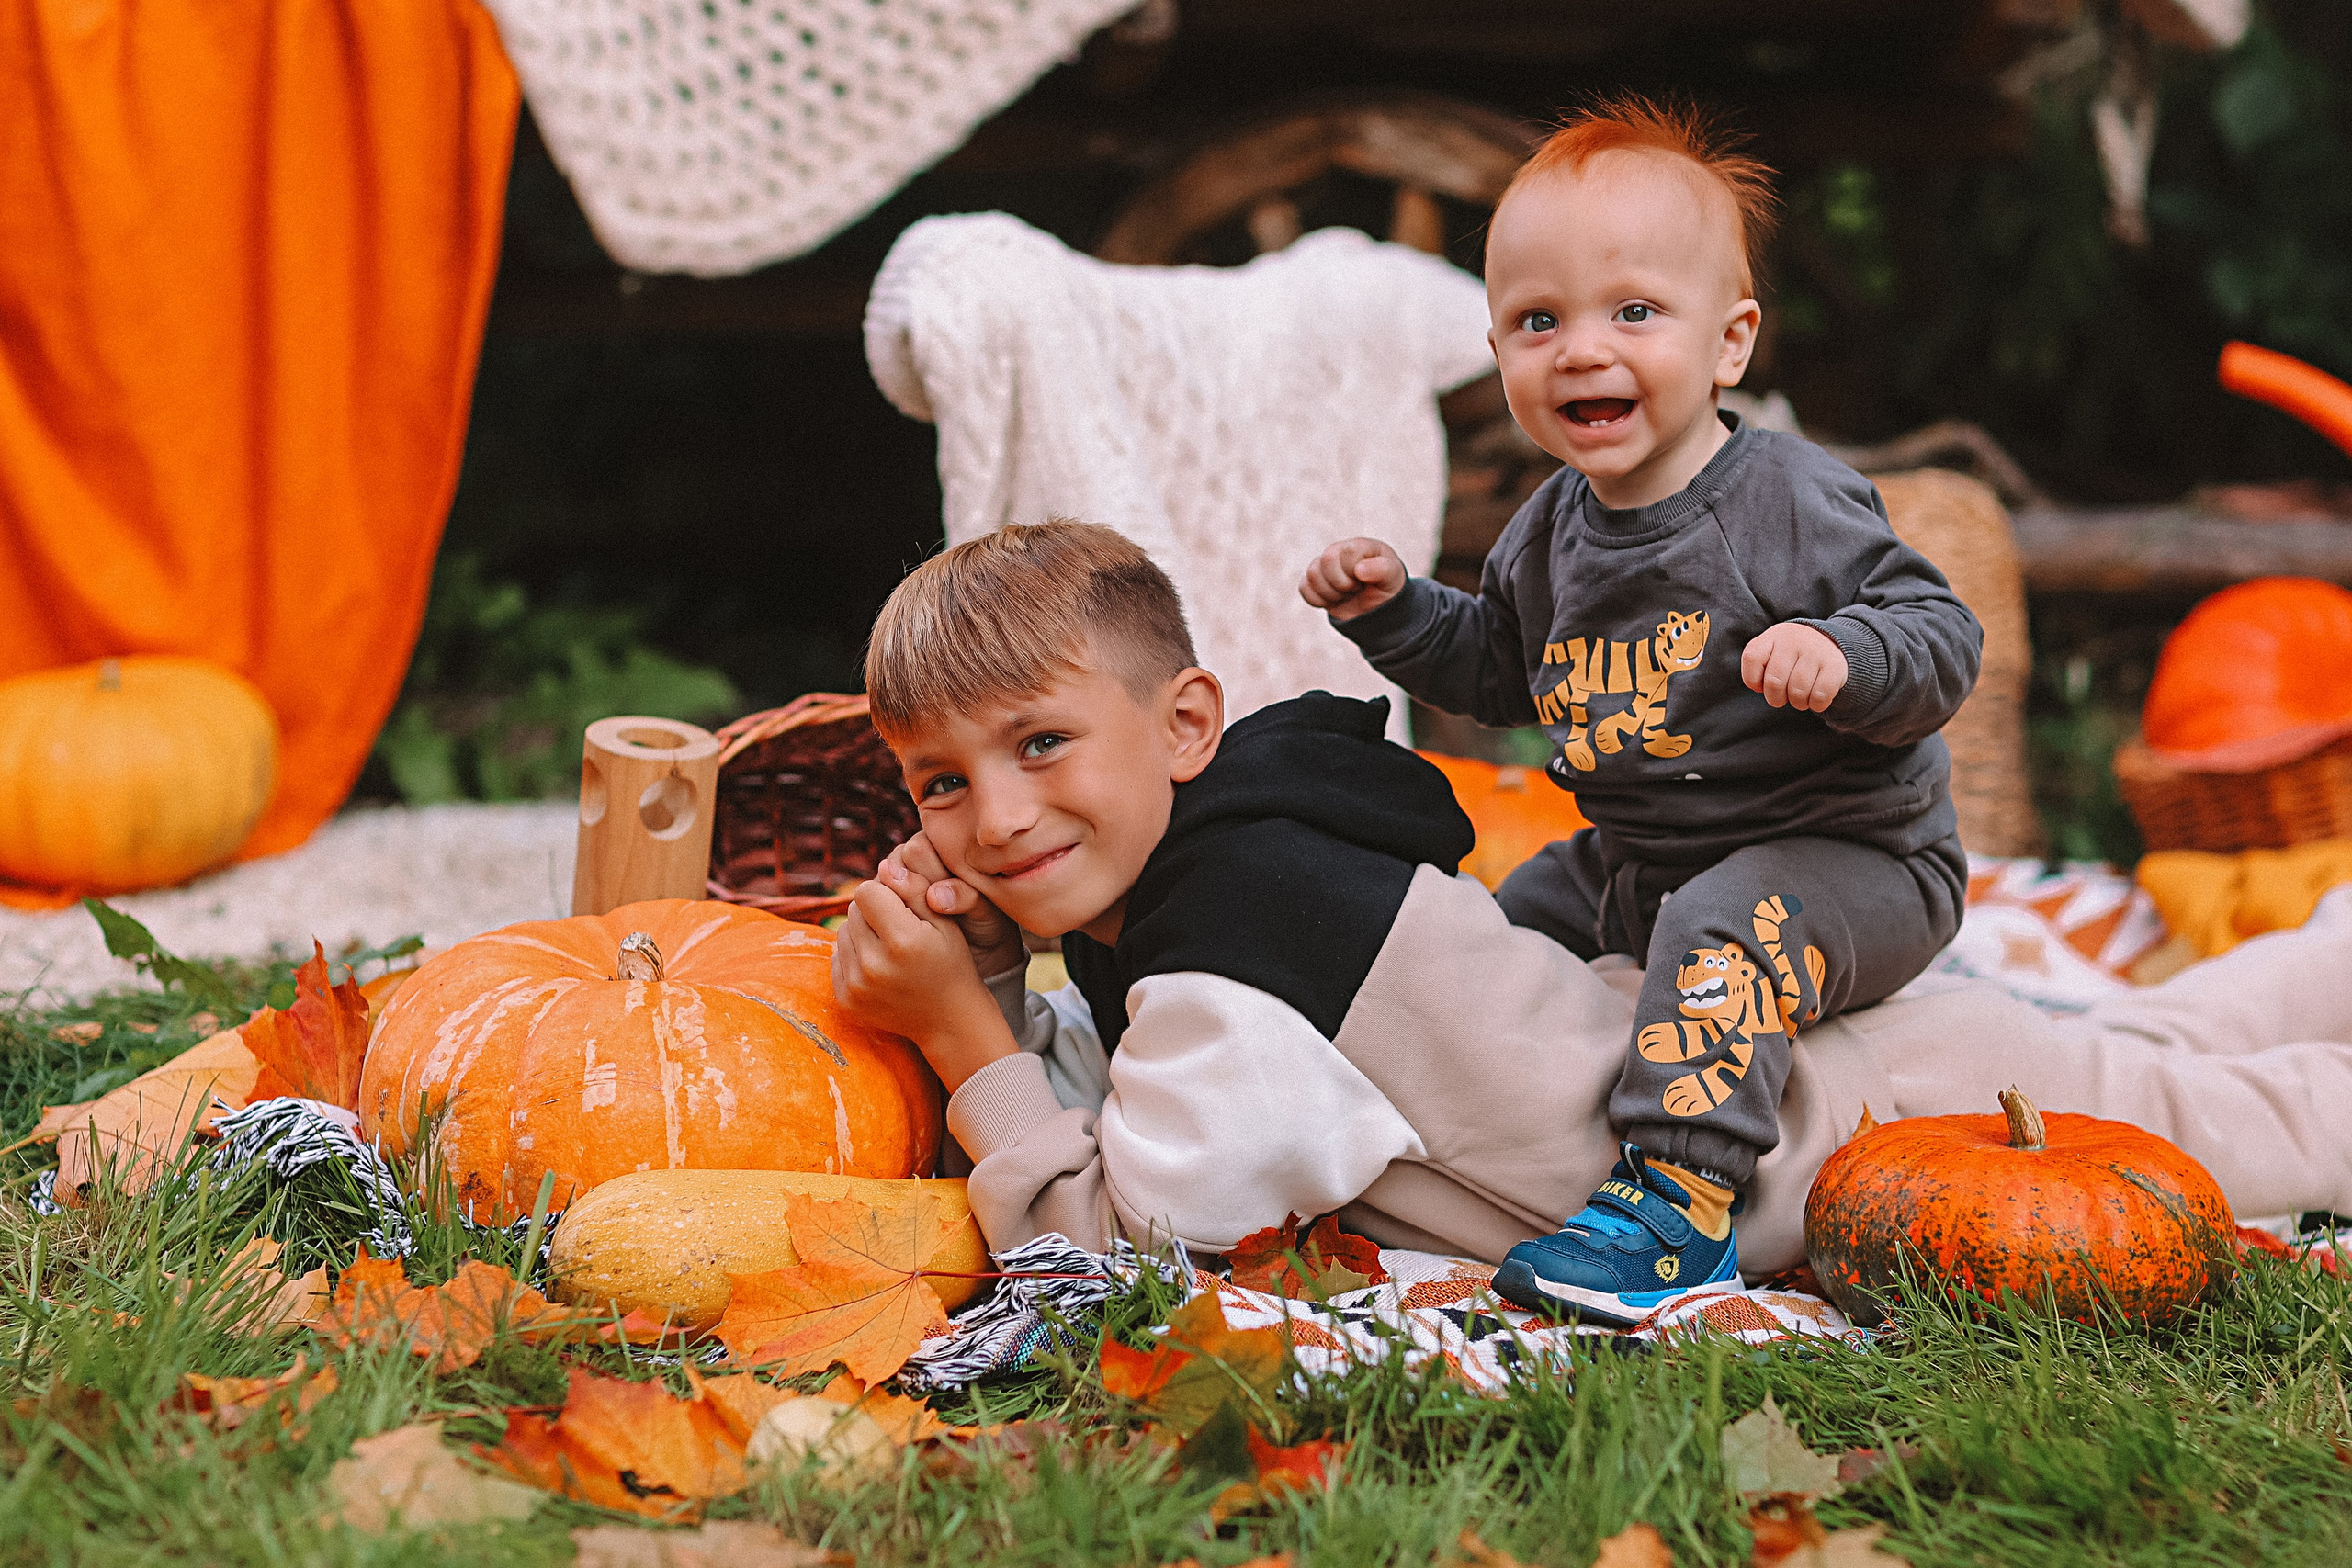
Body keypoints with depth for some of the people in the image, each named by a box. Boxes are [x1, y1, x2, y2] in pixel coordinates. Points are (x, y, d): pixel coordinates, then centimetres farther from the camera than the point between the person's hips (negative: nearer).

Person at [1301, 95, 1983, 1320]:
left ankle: (1678, 1204, -39)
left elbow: (1942, 639, -21)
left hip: (1849, 859, -8)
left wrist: (1842, 658, -42)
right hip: (1632, 858, 8)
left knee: (1724, 925, -35)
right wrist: (1392, 610, 6)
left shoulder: (1790, 502, -19)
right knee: (1513, 929, 18)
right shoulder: (1549, 533, 3)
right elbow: (1497, 667, 21)